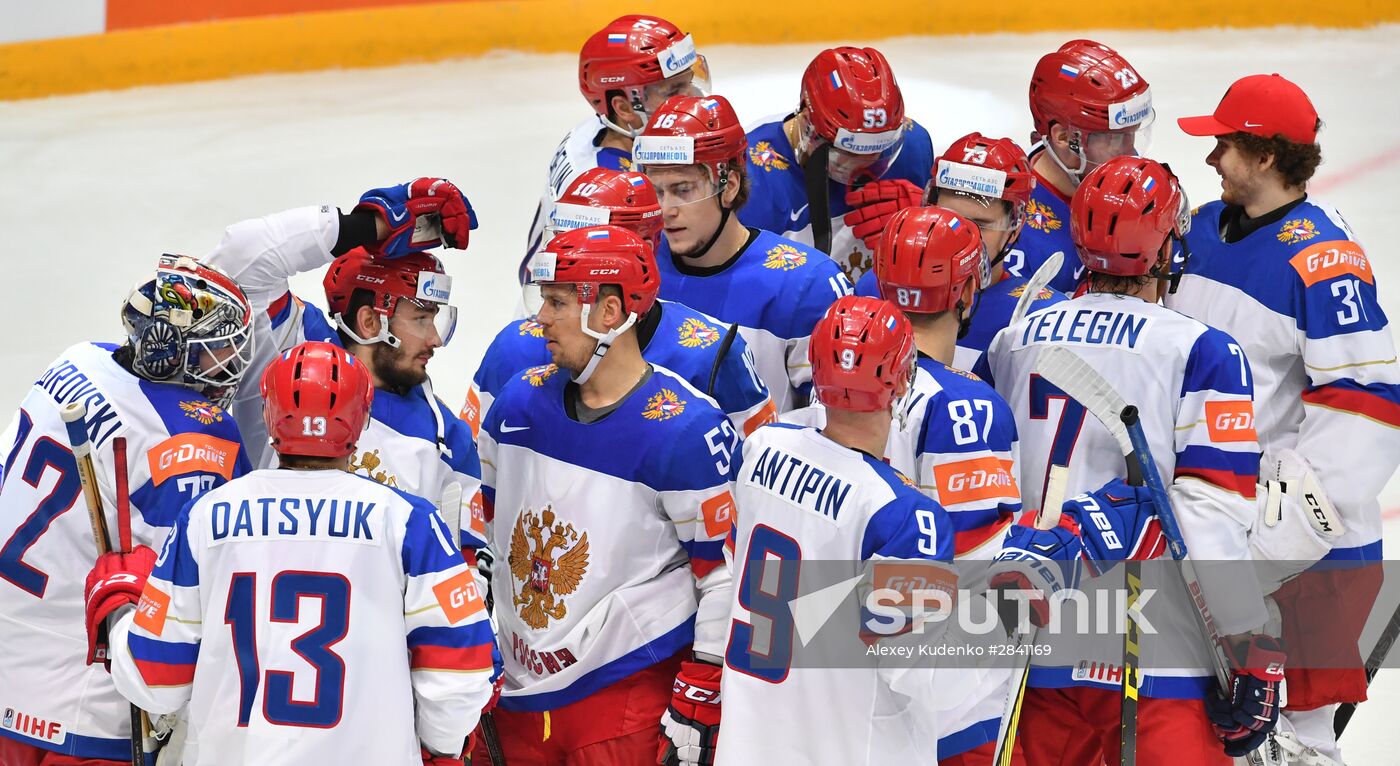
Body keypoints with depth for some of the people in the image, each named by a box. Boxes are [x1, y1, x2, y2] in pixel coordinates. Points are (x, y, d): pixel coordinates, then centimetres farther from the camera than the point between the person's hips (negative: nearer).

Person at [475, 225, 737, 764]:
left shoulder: (684, 430, -14)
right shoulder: (521, 400, 4)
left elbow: (725, 572, -10)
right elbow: (479, 522, 16)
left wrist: (699, 702, -12)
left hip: (628, 693, -6)